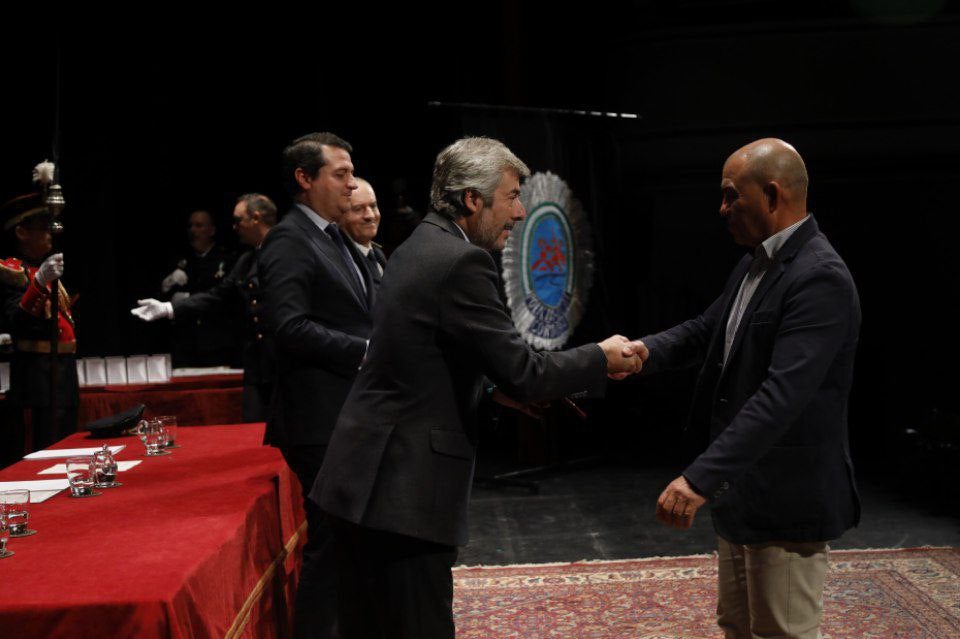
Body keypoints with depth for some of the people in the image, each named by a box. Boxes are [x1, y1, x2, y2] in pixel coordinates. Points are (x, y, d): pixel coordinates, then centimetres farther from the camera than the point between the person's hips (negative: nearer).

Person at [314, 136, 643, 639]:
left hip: (372, 477, 10)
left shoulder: (420, 248, 13)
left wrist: (512, 389, 16)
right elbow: (522, 372, -17)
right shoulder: (461, 262, -17)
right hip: (404, 487, -10)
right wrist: (602, 358, -3)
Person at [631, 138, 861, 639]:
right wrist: (648, 350, -7)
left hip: (786, 504, -9)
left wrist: (701, 478, -35)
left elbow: (781, 397, -30)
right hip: (742, 491, 9)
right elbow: (707, 329, 14)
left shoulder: (820, 279, -22)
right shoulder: (756, 263, 9)